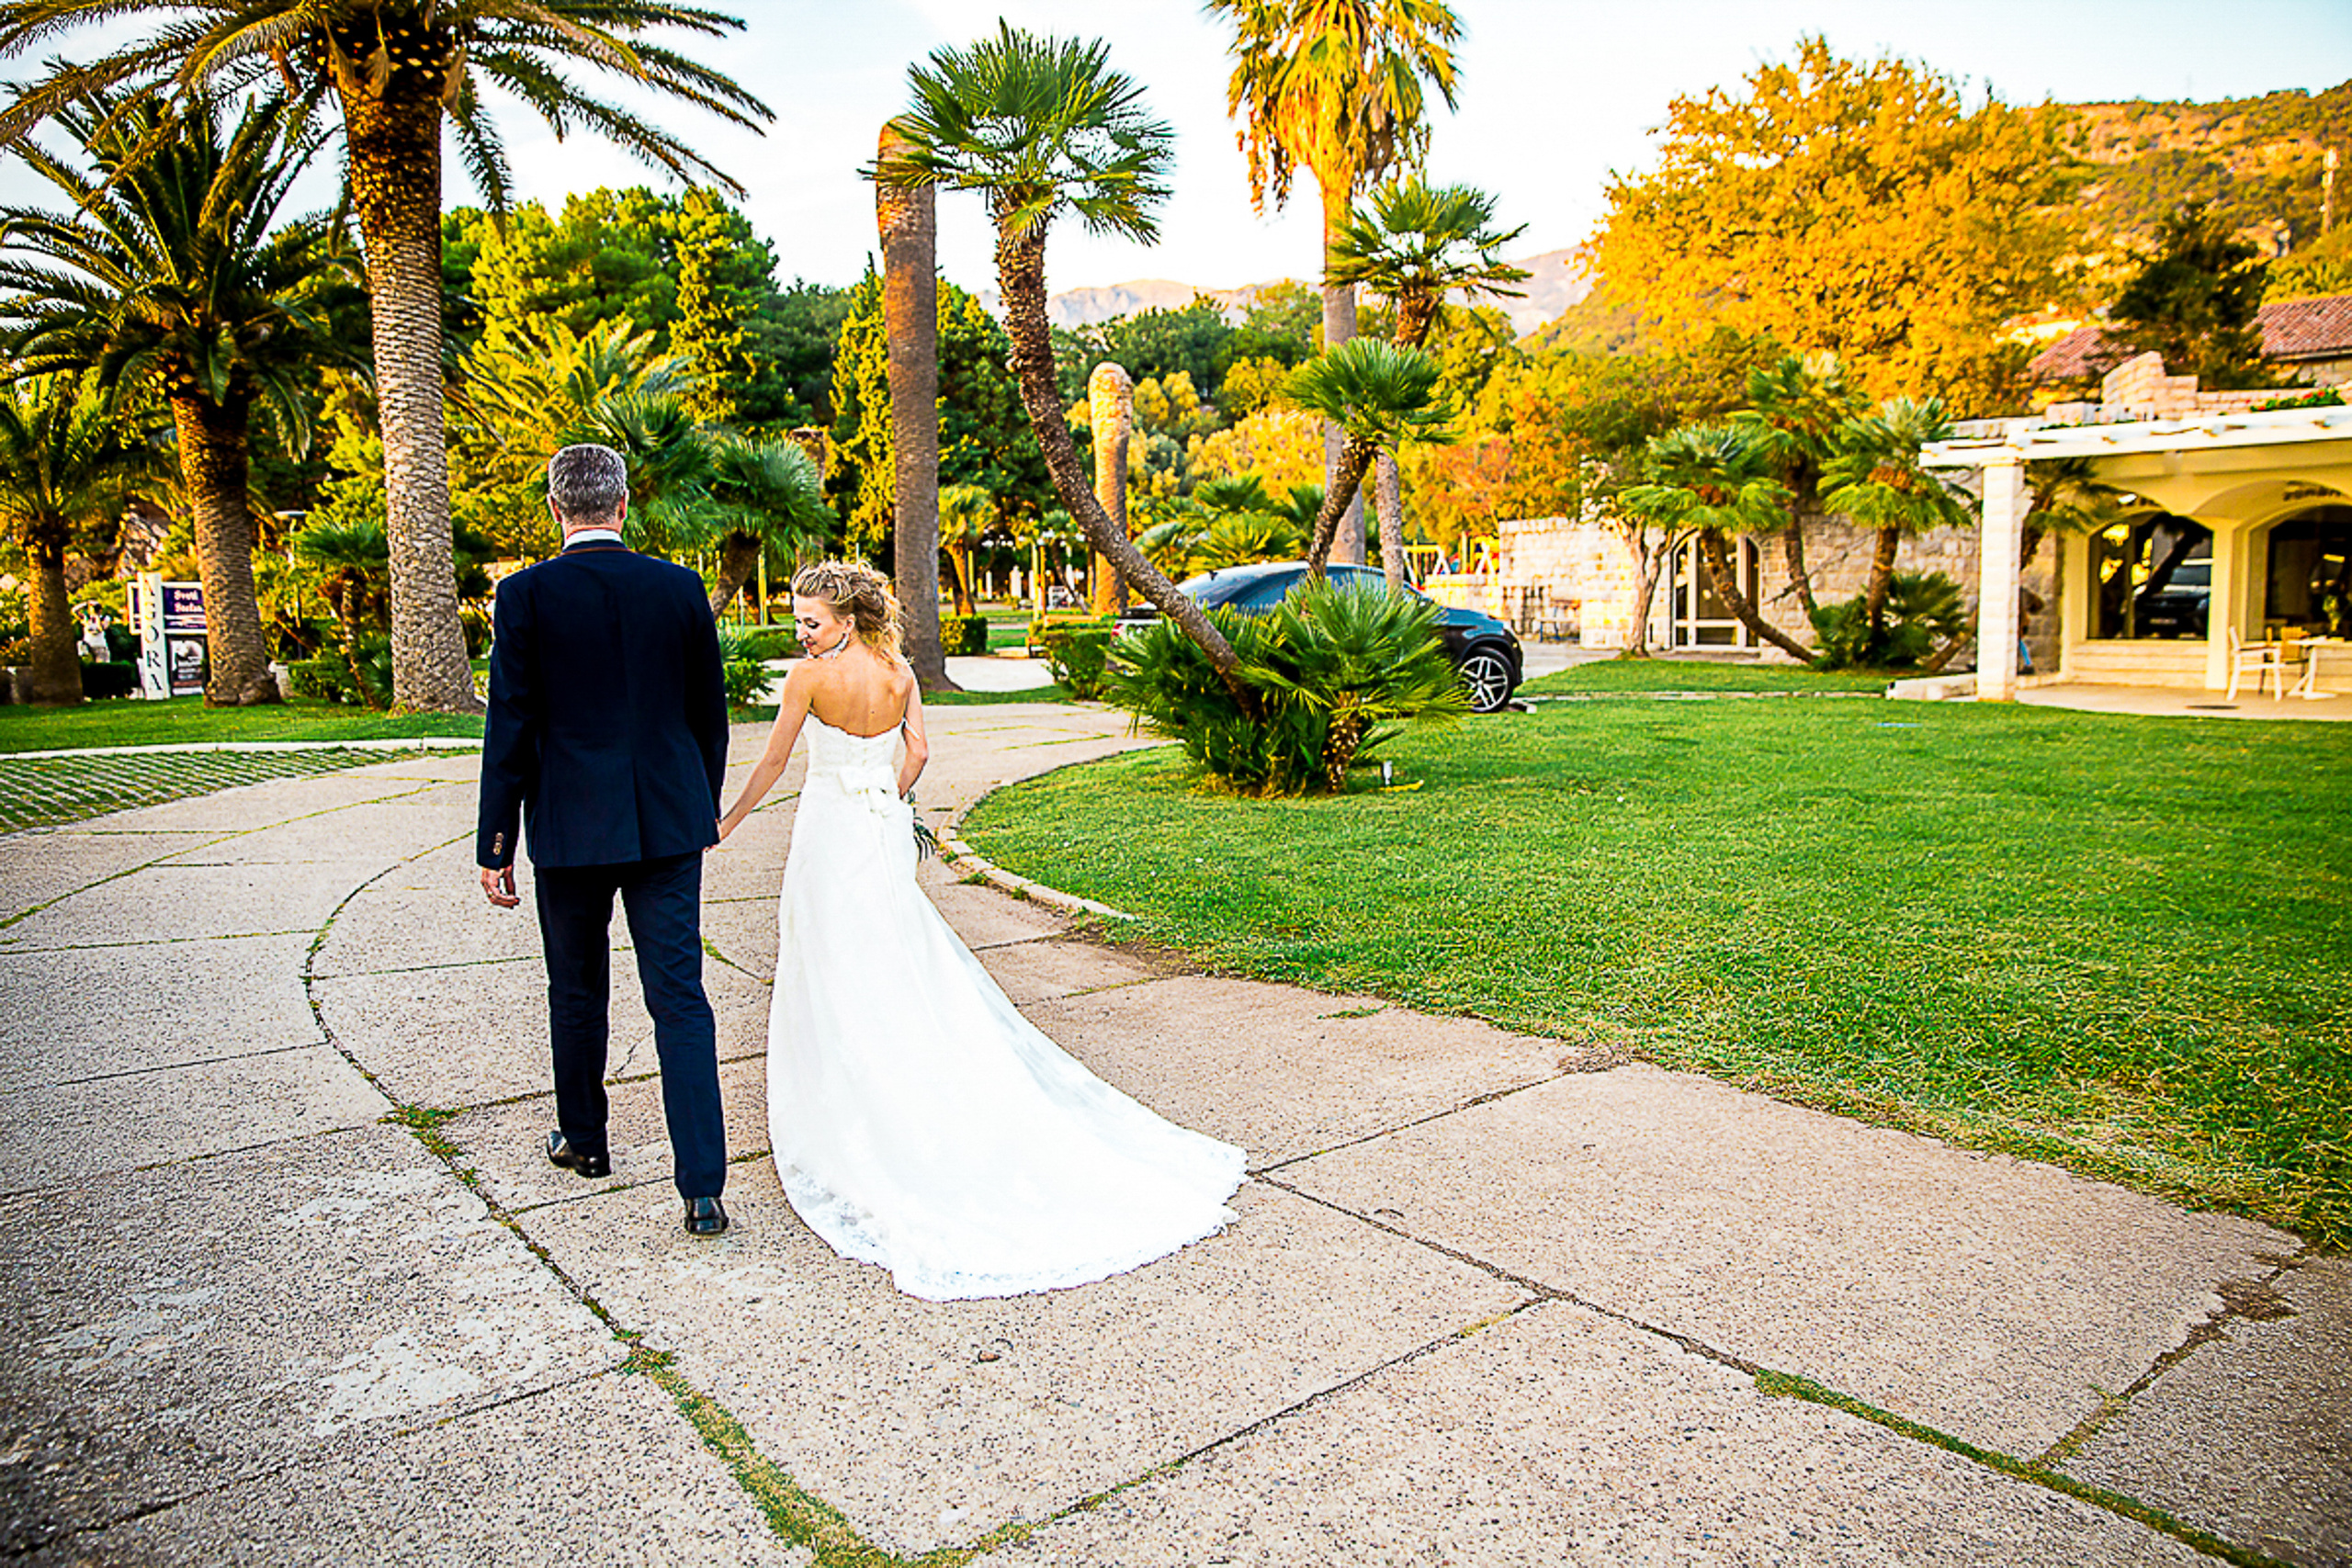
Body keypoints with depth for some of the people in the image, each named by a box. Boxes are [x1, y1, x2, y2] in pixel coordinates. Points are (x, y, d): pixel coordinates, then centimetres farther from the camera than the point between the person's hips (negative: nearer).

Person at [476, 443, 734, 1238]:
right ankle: (703, 1187, -3)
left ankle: (582, 1138, 39)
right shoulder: (681, 587, 0)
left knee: (577, 992, 19)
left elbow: (511, 728, -8)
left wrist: (494, 844, -1)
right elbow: (710, 715, 6)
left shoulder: (525, 594, -7)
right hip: (669, 824, 1)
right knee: (680, 1001, 1)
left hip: (570, 827, -1)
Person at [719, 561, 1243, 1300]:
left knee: (839, 982, 4)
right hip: (885, 832, 5)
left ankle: (848, 1124, 12)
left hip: (830, 831, -5)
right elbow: (916, 753, 2)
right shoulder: (900, 673, 2)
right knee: (903, 972, 14)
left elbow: (774, 760, -6)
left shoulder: (810, 676, -11)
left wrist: (727, 821, 6)